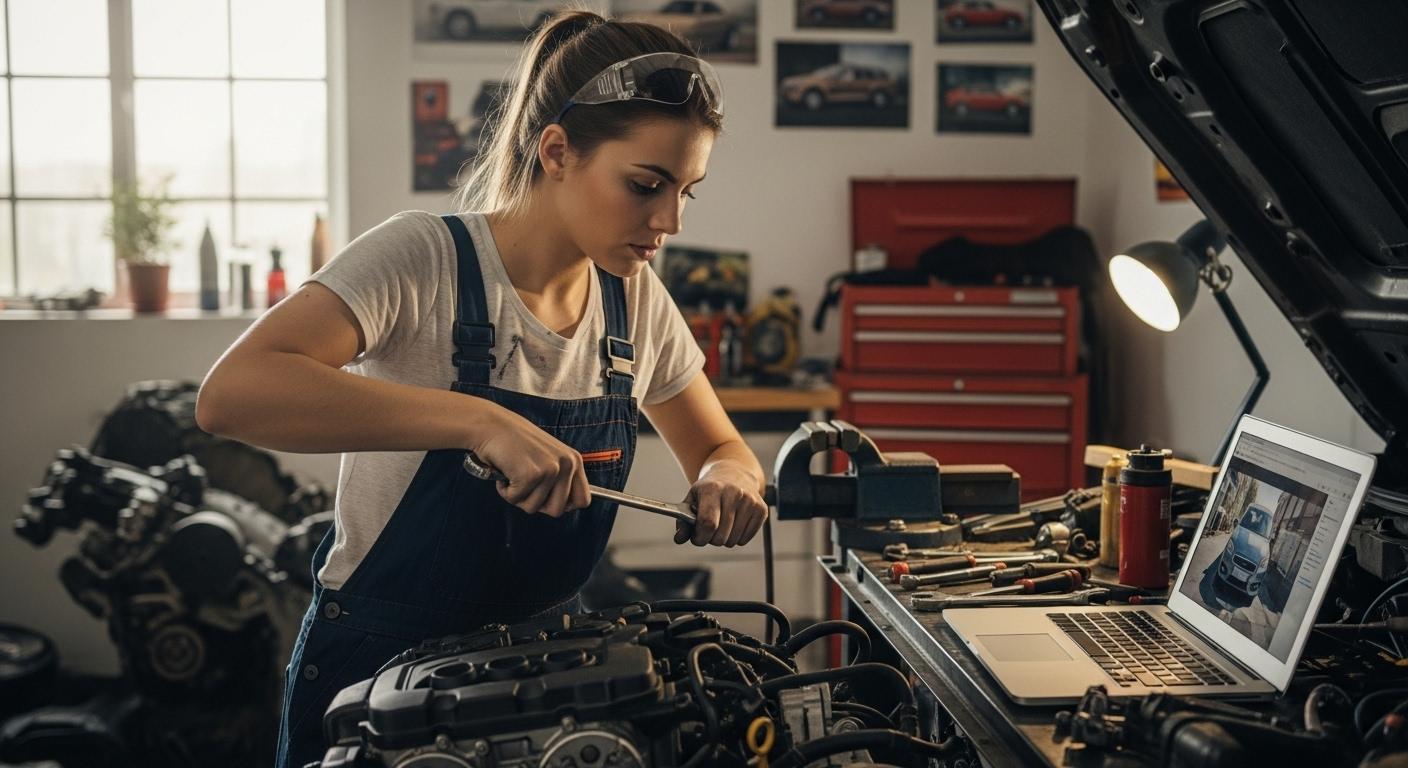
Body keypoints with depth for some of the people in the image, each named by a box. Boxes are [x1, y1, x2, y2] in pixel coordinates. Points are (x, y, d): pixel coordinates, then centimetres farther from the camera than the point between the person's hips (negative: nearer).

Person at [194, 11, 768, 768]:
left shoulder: (636, 298, -2)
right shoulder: (425, 258, -20)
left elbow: (720, 449, 10)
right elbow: (230, 394, -34)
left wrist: (728, 482, -15)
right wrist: (478, 420, -42)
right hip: (377, 670, -5)